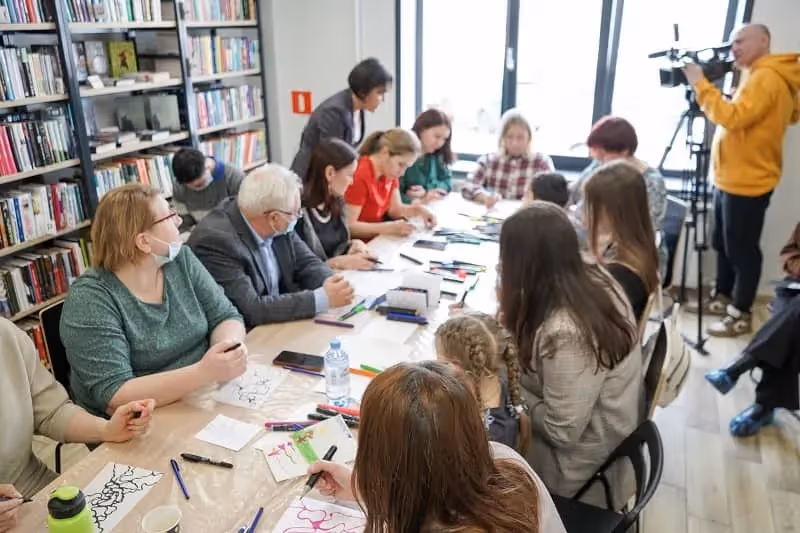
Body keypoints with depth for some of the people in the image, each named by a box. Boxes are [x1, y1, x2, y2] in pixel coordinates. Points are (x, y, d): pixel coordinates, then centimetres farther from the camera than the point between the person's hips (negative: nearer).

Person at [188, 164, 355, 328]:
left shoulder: (275, 227, -5)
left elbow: (306, 262, 6)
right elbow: (250, 310, -27)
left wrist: (330, 284, -15)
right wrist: (323, 298, -26)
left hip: (281, 324, 6)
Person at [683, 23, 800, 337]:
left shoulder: (766, 77, -16)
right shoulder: (758, 76, 17)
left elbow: (732, 117, -27)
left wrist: (700, 84, -20)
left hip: (747, 183, -10)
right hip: (730, 178, 10)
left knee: (742, 250, -2)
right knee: (723, 245, 18)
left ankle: (741, 315, 8)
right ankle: (722, 299, 30)